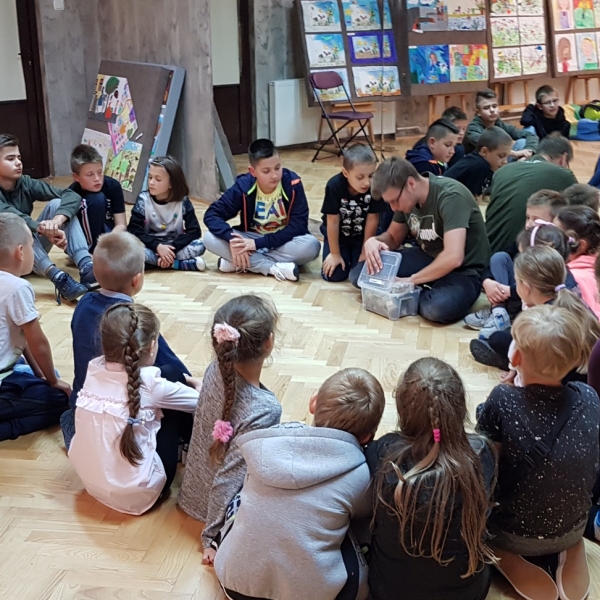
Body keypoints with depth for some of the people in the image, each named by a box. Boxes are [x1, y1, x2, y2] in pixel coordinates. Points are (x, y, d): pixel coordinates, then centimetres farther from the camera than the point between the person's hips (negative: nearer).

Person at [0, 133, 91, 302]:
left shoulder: (25, 183, -6)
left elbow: (72, 196, -18)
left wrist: (57, 220, -38)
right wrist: (43, 229, -55)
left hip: (34, 250, 5)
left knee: (57, 204, -16)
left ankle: (85, 267, -33)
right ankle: (57, 277, -45)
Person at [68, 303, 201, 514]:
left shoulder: (94, 368, -5)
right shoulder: (151, 385, -19)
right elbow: (201, 402, -2)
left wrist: (186, 380, 18)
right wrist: (199, 385, 21)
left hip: (91, 480, 6)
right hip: (136, 493, -6)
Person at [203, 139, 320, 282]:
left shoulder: (292, 184, -20)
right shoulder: (243, 186, -15)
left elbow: (298, 226, -21)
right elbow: (211, 214, -15)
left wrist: (258, 243, -27)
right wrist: (231, 239, -35)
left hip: (283, 240, -1)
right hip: (252, 238, 1)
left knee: (311, 245, -34)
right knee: (210, 239, -23)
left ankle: (238, 263, -27)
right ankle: (274, 268, -30)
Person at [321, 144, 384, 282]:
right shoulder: (334, 186, -30)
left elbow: (372, 220, -17)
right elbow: (332, 222, -20)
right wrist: (335, 254, -13)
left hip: (362, 236, 1)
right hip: (337, 235, -1)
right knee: (334, 275, -10)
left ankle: (354, 254, 22)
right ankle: (345, 255, 23)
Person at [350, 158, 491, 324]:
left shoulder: (450, 196, -27)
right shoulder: (406, 197, -3)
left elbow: (453, 257, -36)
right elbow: (393, 237, 11)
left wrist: (411, 281, -25)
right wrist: (374, 241, -14)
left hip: (463, 270, -6)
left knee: (438, 307, -40)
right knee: (358, 275, -8)